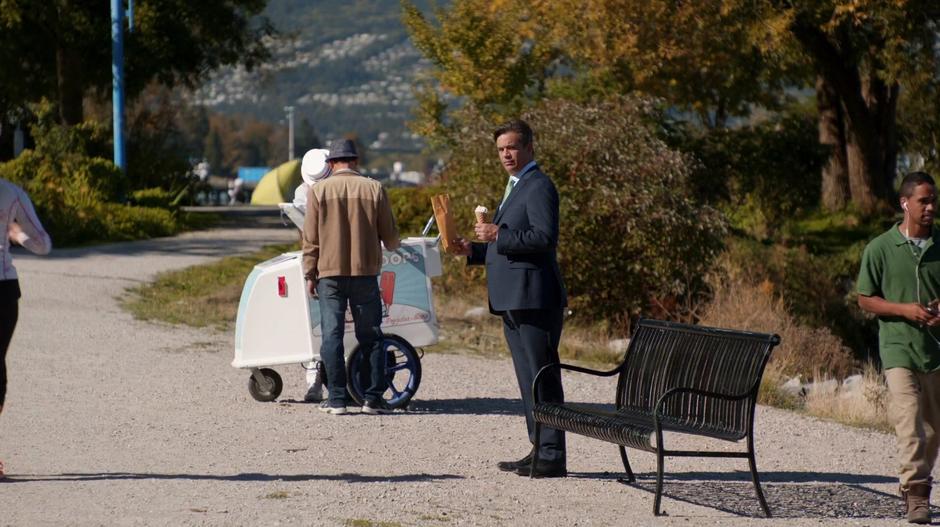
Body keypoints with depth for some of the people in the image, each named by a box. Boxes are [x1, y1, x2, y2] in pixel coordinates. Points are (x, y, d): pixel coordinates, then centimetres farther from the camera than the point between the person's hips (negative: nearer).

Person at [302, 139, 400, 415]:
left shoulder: (318, 191, -1)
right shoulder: (374, 189, 1)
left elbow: (310, 239, -1)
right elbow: (390, 237, 5)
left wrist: (310, 274, 6)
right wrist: (392, 246, 27)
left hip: (330, 273, -1)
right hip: (365, 273, 1)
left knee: (332, 335, 2)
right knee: (370, 336, 8)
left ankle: (336, 398, -1)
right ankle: (373, 397, 5)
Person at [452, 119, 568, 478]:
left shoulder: (539, 186, -10)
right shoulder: (515, 188, 23)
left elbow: (545, 237, -22)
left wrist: (498, 236, -20)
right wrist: (473, 251, 14)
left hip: (534, 298, -11)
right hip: (514, 300, 11)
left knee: (542, 379, -9)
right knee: (529, 380, 13)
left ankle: (553, 457, -7)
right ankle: (539, 450, 19)